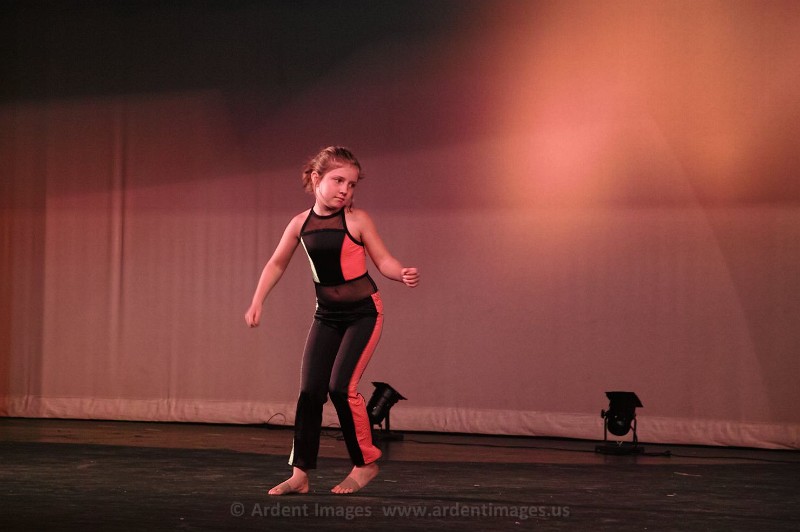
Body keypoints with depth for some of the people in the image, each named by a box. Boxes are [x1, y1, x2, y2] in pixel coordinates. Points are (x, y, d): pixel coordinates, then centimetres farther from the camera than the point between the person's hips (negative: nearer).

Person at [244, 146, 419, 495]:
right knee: (309, 391, -1)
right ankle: (300, 474, 6)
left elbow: (383, 261, -8)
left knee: (341, 387, -15)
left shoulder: (356, 220, -11)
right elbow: (277, 264, 12)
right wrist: (257, 302, 5)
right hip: (327, 315, 5)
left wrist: (403, 274, -28)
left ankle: (366, 463, 3)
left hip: (363, 312, -4)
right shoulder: (301, 224, 0)